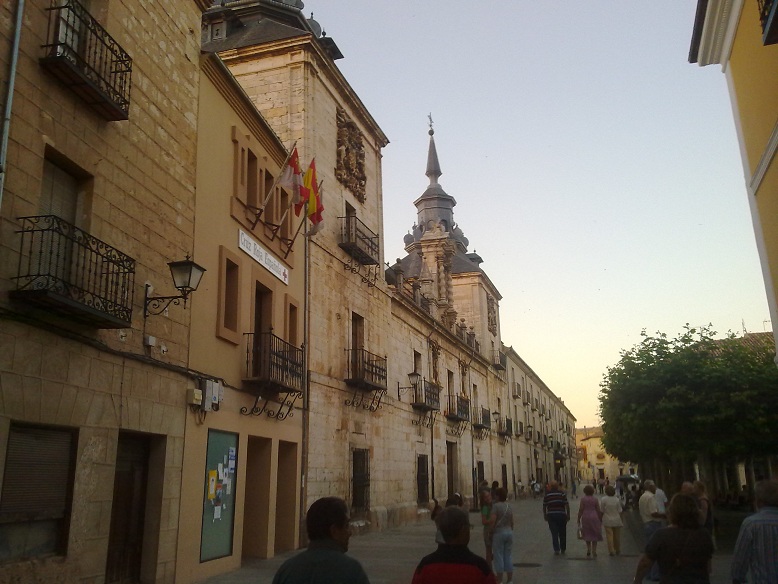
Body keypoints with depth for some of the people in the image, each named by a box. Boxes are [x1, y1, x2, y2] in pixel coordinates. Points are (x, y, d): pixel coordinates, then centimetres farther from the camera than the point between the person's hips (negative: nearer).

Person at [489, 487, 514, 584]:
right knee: (508, 556, 13)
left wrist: (491, 530, -6)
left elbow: (492, 520, -20)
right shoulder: (509, 506, 8)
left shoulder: (496, 506, -13)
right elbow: (512, 522, 12)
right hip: (509, 532, 6)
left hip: (499, 532, -6)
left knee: (498, 557, 2)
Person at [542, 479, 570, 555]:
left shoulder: (547, 494, 1)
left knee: (554, 533, 3)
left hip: (551, 515, 0)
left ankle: (556, 549, -5)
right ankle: (563, 549, 23)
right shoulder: (562, 493, -3)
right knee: (562, 533, 13)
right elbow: (567, 505, -6)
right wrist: (568, 515, 1)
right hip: (561, 515, 0)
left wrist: (545, 515, 17)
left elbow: (544, 506, 5)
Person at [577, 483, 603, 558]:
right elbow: (598, 510, -1)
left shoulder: (583, 499, -5)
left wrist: (578, 520, 0)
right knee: (594, 535, 10)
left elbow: (580, 510, -7)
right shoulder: (595, 499, -2)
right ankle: (594, 552, 7)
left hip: (585, 518, 0)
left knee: (587, 535, 14)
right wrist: (600, 520, 9)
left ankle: (589, 551, 9)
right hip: (594, 518, 0)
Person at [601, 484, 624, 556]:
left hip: (607, 521, -2)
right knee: (617, 536, 14)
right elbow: (620, 511, -4)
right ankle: (617, 550, 27)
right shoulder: (617, 499, -8)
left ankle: (611, 551, 2)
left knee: (609, 535, 3)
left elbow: (602, 511, -5)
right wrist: (622, 520, 6)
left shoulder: (603, 500, -11)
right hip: (617, 520, 2)